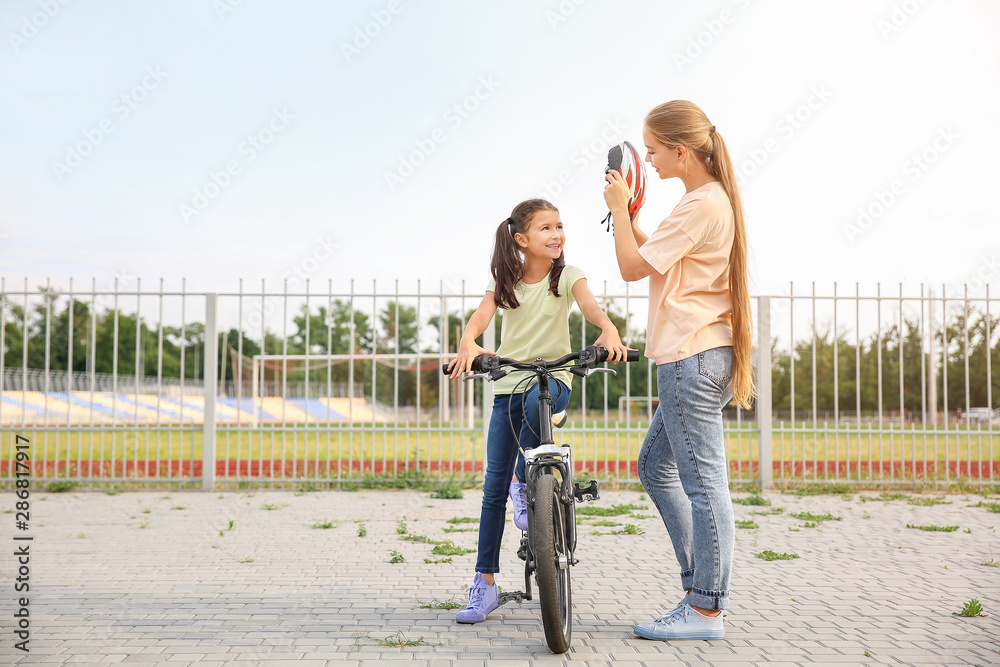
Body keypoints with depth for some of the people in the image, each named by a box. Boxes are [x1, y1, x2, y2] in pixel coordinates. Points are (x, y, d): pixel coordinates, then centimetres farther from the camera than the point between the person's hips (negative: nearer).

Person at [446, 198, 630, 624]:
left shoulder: (567, 276, 0)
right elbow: (480, 316, -11)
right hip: (507, 384, 2)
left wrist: (608, 330, -41)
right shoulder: (505, 280, 4)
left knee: (536, 399, -41)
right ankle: (484, 584, 7)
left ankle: (525, 482, -15)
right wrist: (468, 344, -34)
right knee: (493, 487, -1)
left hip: (553, 379, -2)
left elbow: (588, 304, -19)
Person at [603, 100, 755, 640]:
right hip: (700, 355, 11)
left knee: (703, 483, -5)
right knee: (655, 466, 17)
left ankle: (706, 611, 2)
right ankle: (701, 586, 21)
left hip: (692, 358, -11)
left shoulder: (701, 205, -15)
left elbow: (632, 267, -13)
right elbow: (654, 258, 22)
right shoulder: (714, 199, 17)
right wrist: (627, 218, 16)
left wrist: (619, 207, -2)